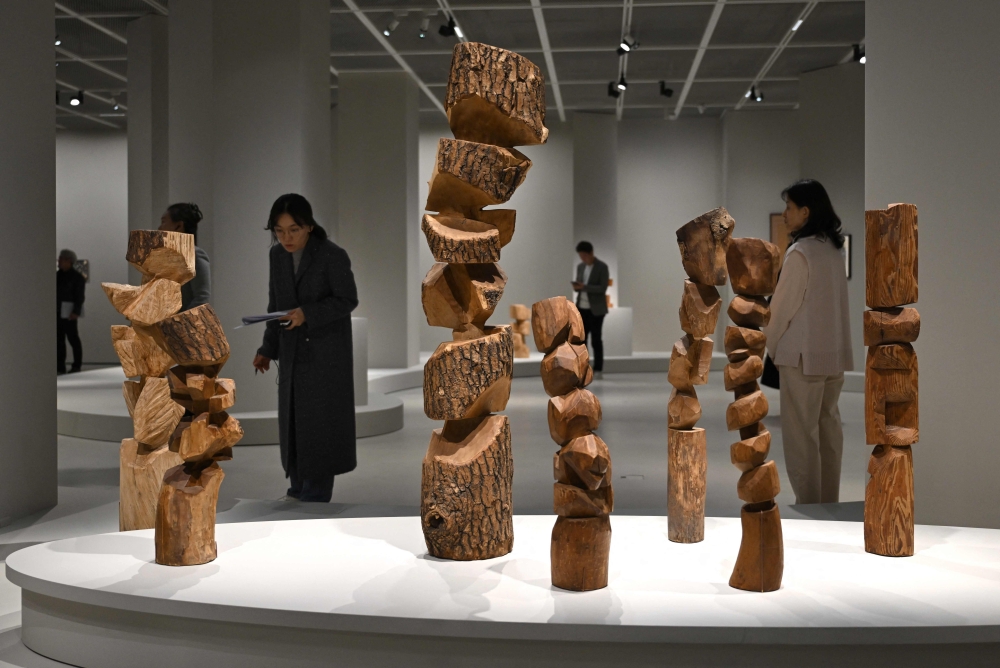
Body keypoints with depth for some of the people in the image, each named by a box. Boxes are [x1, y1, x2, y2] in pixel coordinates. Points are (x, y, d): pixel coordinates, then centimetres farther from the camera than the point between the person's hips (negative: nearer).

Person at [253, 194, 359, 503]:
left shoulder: (333, 256, -15)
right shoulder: (277, 255, 3)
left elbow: (347, 300, -12)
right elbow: (275, 305, 11)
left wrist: (307, 313, -25)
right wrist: (268, 349, 6)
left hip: (327, 350, -6)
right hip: (293, 350, 6)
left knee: (320, 420, -3)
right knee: (293, 418, 8)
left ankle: (316, 495, 4)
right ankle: (299, 489, 19)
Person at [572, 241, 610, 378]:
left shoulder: (602, 267, -7)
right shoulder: (580, 267, 12)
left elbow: (603, 288, -15)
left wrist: (584, 287, -23)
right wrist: (576, 287, -7)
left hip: (596, 309, -5)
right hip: (582, 308, 6)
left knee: (595, 339, -1)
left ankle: (598, 370, 5)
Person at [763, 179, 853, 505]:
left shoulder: (800, 252, -14)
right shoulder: (834, 249, 9)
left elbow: (783, 306, -11)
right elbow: (827, 302, 11)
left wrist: (767, 348, 2)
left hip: (803, 354, -8)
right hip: (833, 352, 8)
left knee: (801, 434, -1)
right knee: (828, 429, 12)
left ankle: (809, 506, 2)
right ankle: (829, 503, 18)